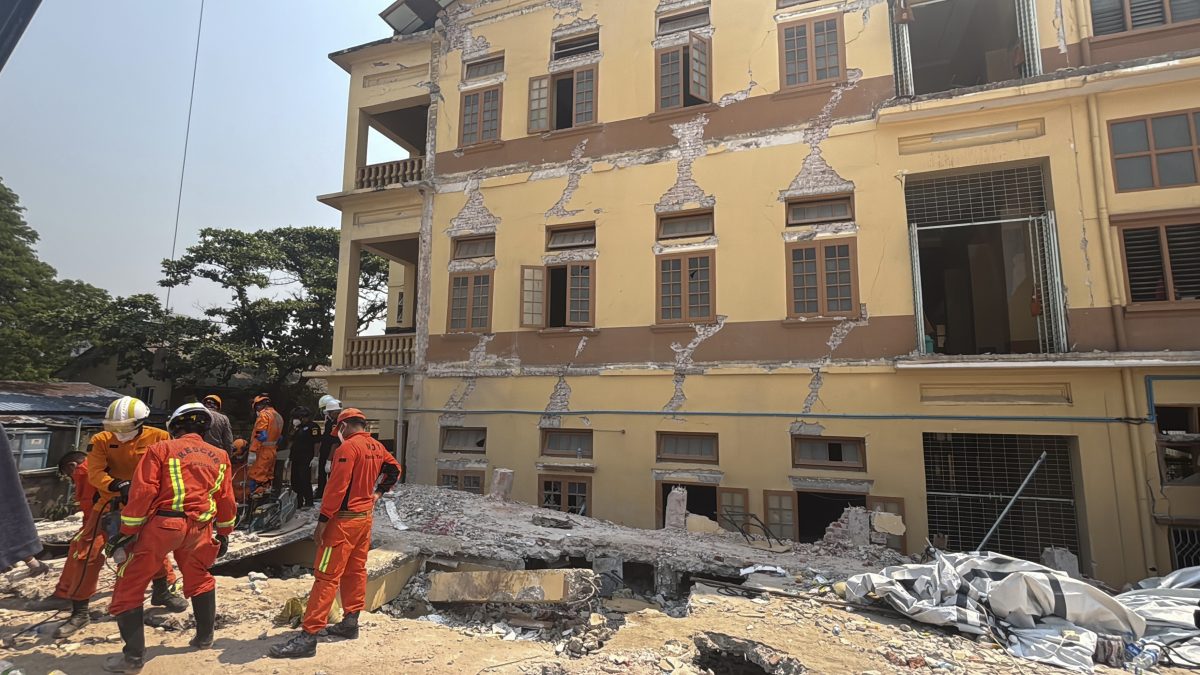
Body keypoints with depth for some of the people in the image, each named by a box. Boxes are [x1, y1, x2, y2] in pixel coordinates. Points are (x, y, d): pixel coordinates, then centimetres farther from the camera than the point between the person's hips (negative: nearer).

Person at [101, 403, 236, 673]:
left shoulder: (161, 449, -1)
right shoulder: (219, 456, 12)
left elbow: (142, 493, -9)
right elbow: (226, 499, 16)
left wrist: (127, 532, -2)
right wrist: (224, 533, 26)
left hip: (162, 525, -5)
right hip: (199, 528, 5)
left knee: (130, 585, 10)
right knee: (199, 578, 26)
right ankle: (204, 637, 34)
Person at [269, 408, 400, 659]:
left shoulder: (348, 447, -17)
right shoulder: (377, 447, 7)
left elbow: (336, 487, -21)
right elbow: (394, 469, 21)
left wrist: (322, 520, -18)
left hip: (344, 520, -8)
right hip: (366, 516, 8)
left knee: (327, 576, -5)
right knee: (356, 570, 16)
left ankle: (308, 636, -2)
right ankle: (350, 623, 25)